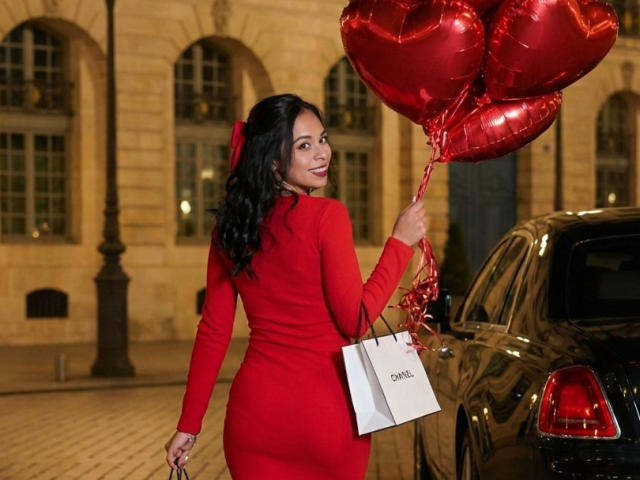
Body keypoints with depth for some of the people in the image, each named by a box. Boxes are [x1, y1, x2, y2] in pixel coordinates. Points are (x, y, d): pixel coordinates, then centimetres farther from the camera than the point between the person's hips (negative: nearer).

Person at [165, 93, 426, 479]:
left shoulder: (232, 225, 3)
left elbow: (213, 331, 5)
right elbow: (356, 321, -14)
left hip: (254, 409, 4)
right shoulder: (326, 216, -13)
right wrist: (401, 242, -6)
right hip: (326, 411, -3)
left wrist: (189, 424, 10)